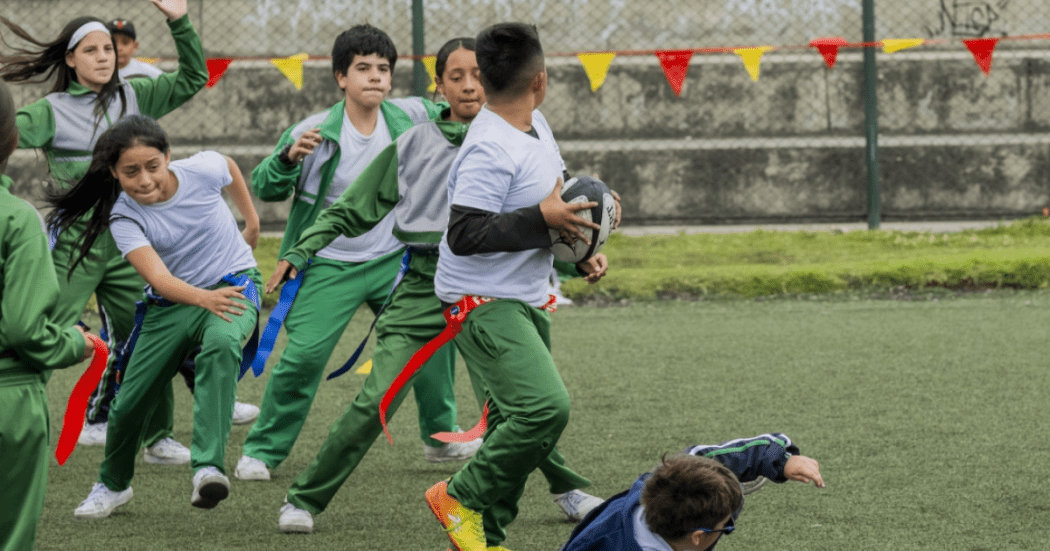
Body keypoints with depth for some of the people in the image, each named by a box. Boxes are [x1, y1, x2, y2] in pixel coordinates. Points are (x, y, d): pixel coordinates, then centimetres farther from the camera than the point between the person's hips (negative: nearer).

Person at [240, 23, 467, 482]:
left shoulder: (410, 117, -5)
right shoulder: (316, 133, -15)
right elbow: (264, 188, -12)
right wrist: (289, 157, -31)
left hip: (395, 262, 4)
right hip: (329, 266, -4)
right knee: (303, 356, -13)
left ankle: (441, 436, 25)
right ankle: (262, 451, 2)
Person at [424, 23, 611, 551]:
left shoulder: (536, 126, 9)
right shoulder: (489, 149, -22)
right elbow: (465, 234, -28)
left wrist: (580, 253, 15)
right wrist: (544, 220, -26)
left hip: (526, 301, 10)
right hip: (484, 303, -10)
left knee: (514, 421, 12)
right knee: (545, 407, -24)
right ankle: (459, 497, -7)